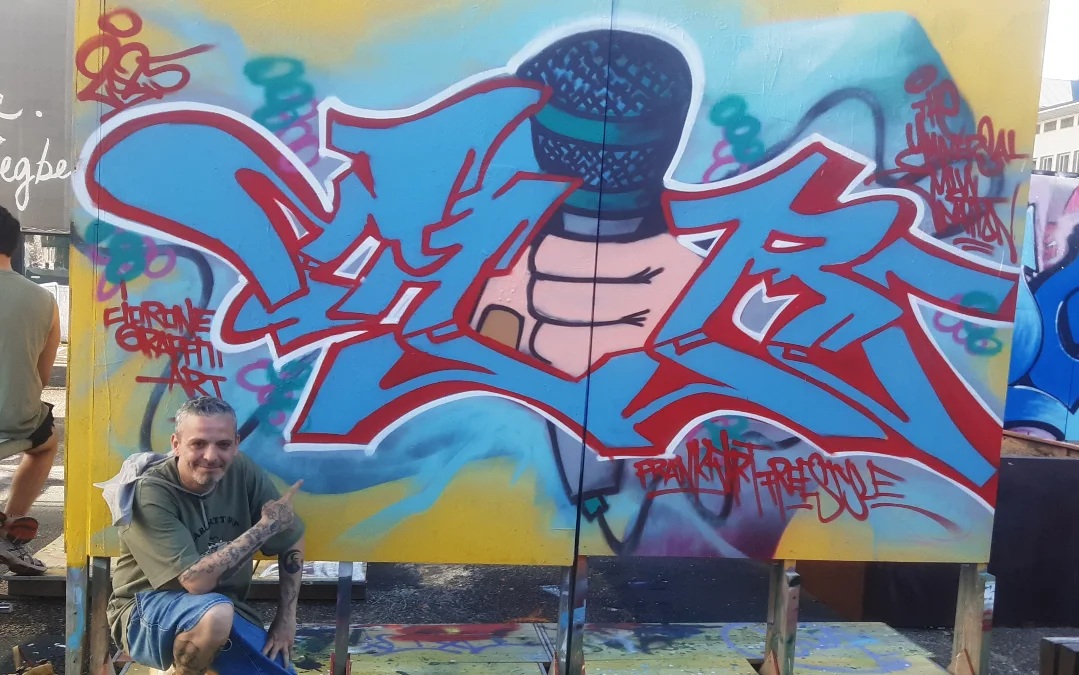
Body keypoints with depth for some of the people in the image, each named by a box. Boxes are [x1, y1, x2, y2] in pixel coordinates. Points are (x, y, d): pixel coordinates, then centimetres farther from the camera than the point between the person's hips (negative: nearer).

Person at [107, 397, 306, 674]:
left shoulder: (243, 471, -9)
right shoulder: (149, 493, -24)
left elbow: (292, 540, 2)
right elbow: (196, 581, -30)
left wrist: (286, 618, -4)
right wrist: (266, 526, -25)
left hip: (225, 610, 5)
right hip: (147, 615, -5)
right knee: (216, 613, -35)